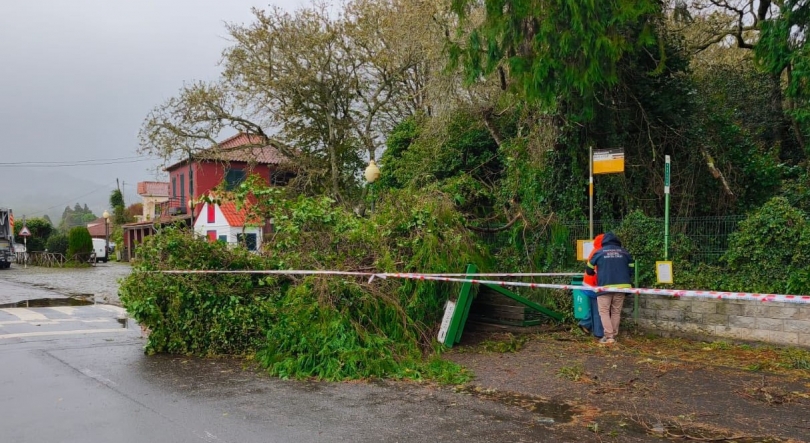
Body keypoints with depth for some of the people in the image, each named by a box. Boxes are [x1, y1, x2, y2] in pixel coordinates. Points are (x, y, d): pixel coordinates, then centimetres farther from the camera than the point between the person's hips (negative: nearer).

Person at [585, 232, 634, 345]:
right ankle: (614, 336, 14)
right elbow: (631, 268, 15)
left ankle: (608, 336, -9)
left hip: (605, 286, -3)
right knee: (616, 312, 11)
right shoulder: (624, 252, 9)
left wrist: (594, 274, 33)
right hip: (621, 286, 3)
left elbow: (589, 270, 10)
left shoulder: (599, 253, 2)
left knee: (604, 311, 2)